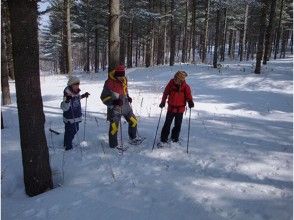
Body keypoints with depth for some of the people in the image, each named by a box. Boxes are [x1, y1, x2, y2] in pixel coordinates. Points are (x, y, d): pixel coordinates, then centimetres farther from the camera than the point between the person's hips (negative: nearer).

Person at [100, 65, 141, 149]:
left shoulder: (124, 80, 2)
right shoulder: (109, 83, -19)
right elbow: (104, 97, -15)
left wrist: (128, 97, 6)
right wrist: (113, 101, -28)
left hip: (125, 105, 7)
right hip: (114, 107, -7)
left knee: (133, 121, 14)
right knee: (114, 126, -4)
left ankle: (133, 138, 36)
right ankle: (113, 145, 16)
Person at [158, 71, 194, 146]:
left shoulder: (185, 86, -9)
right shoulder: (171, 83, -7)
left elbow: (188, 96, -5)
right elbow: (165, 93, 2)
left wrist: (190, 102, -25)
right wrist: (163, 102, -4)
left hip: (180, 109, 0)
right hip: (171, 108, 0)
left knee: (178, 125, 10)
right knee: (167, 124, 2)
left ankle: (174, 139, 27)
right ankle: (163, 140, 11)